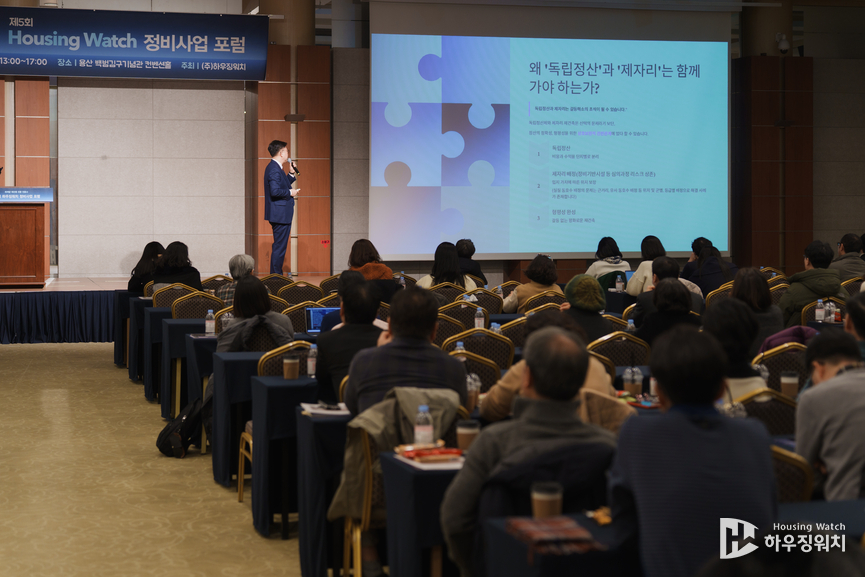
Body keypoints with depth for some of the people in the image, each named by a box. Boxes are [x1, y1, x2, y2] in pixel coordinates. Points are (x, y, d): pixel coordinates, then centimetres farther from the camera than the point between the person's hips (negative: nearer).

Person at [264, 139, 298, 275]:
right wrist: (290, 192, -15)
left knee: (279, 247, 15)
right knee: (279, 247, -7)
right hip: (280, 215, -11)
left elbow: (283, 185, 24)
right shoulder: (274, 169, -18)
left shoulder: (275, 167, 15)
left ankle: (276, 275, 20)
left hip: (280, 215, 11)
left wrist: (291, 173, 13)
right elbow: (275, 191, -27)